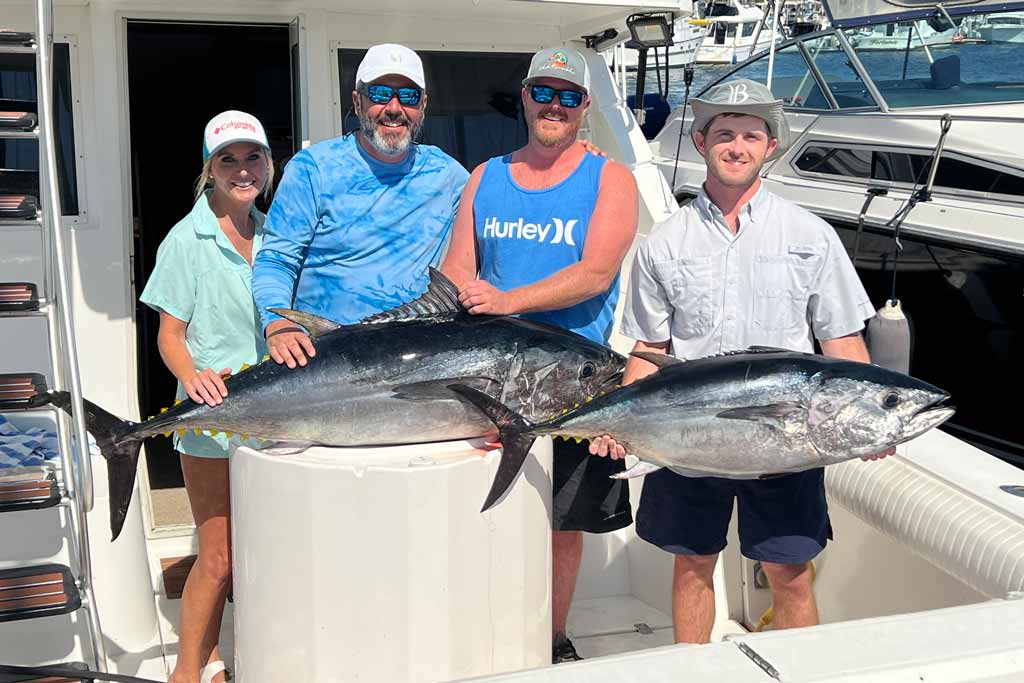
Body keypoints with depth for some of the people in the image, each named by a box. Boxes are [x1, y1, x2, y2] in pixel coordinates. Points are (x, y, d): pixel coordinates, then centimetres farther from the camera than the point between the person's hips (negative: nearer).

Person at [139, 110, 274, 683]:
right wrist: (194, 377, -25)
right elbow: (169, 335, -7)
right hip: (211, 419, -5)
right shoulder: (188, 239, -7)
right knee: (219, 556, -2)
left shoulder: (273, 235, 7)